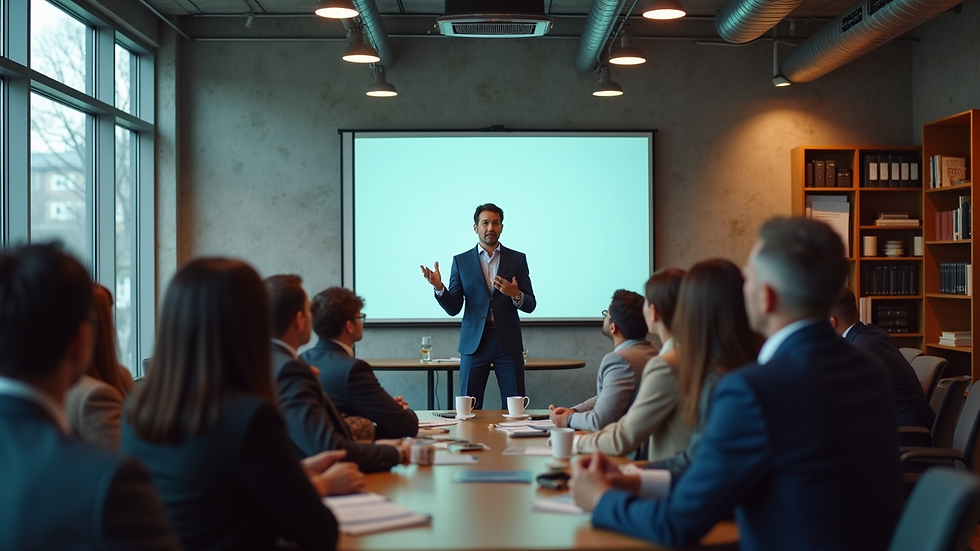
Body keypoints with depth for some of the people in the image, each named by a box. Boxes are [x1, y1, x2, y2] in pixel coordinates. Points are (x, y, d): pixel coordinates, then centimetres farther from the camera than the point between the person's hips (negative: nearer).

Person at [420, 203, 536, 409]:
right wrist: (439, 287, -17)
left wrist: (516, 295, -18)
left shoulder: (517, 259, 6)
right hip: (474, 342, 0)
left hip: (508, 342, 0)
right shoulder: (461, 261, 6)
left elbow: (530, 305, 4)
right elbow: (453, 308, 2)